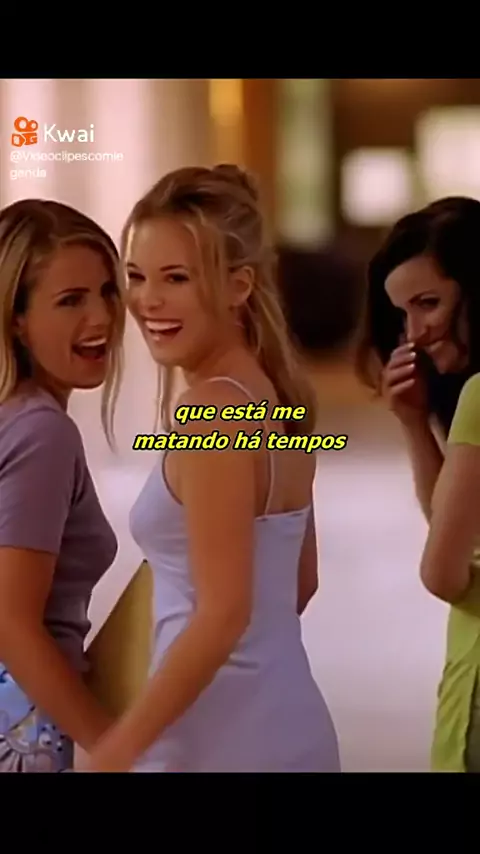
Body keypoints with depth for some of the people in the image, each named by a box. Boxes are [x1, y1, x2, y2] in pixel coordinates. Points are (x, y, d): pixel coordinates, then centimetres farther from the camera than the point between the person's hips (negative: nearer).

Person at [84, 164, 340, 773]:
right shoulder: (272, 393, 9)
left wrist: (114, 752, -18)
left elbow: (223, 613, -21)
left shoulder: (210, 411, -17)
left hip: (222, 739, -9)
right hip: (292, 727, 9)